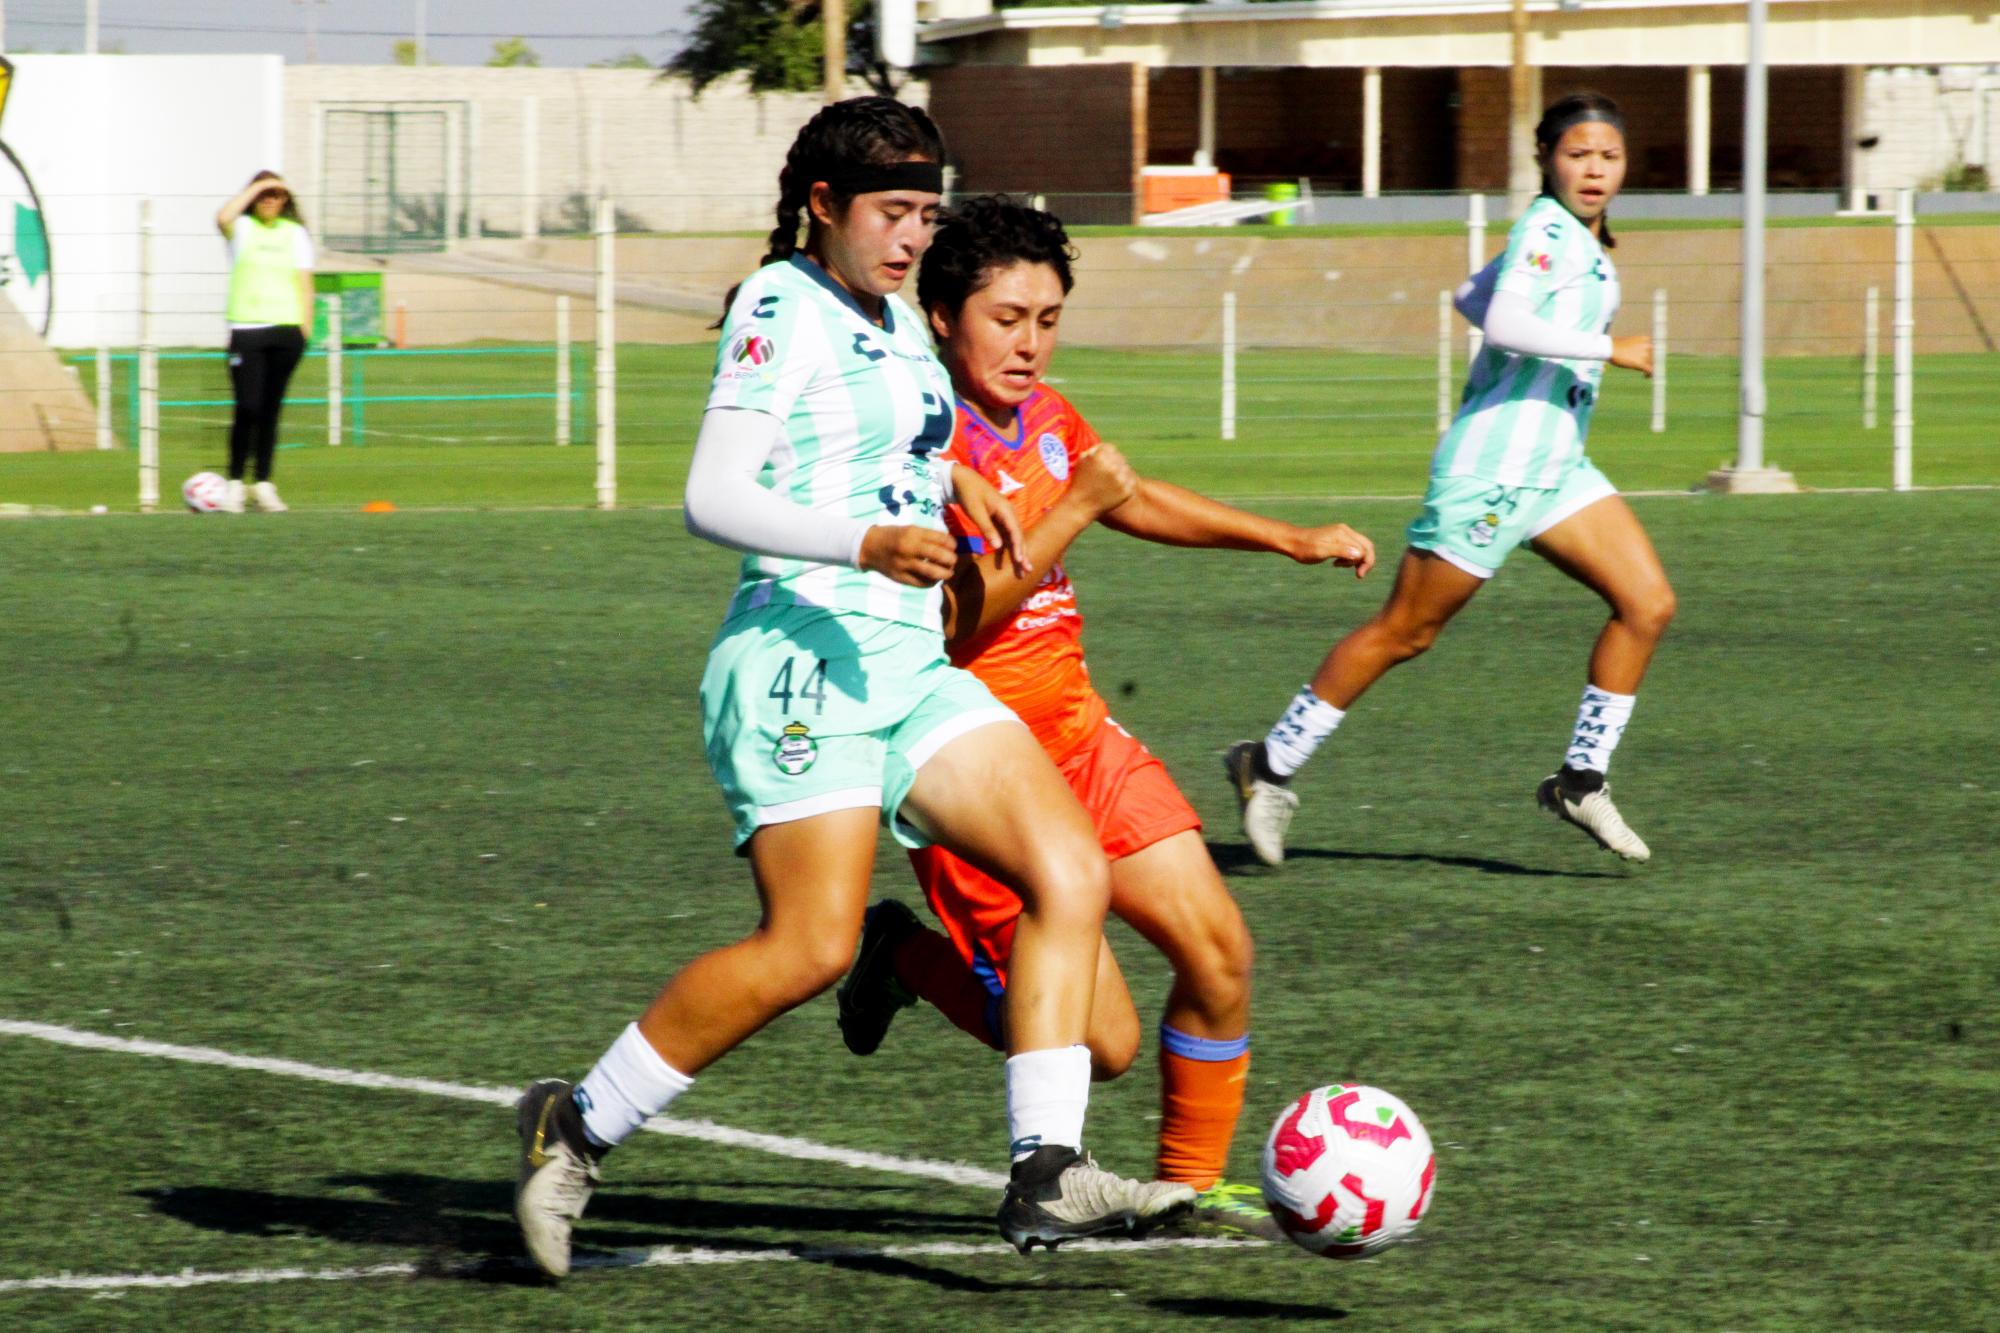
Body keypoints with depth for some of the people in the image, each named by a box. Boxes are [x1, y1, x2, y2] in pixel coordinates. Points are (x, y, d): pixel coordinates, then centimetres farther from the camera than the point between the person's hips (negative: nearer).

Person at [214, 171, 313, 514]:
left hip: (285, 330, 3)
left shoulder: (295, 233, 12)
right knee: (248, 408, -11)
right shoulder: (242, 228, 4)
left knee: (271, 410, 4)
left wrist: (304, 330, 2)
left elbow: (304, 284, 11)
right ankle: (235, 483, -2)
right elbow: (223, 218, -20)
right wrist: (256, 187, -14)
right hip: (246, 329, -3)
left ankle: (264, 484, 9)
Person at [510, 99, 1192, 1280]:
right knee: (811, 948, -18)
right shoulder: (782, 306, -6)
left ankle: (1046, 1178, -12)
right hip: (802, 661, -9)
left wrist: (951, 475, 23)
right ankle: (579, 1129, -3)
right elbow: (714, 498, -15)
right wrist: (870, 542, -27)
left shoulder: (896, 324, 19)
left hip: (910, 668, 9)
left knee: (1074, 874, -8)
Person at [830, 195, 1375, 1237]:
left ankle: (1191, 1183, 16)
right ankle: (907, 958, 17)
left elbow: (1134, 499, 28)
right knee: (1102, 1042, -9)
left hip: (1075, 730, 8)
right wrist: (1075, 509, -24)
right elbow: (951, 624, -25)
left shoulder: (1039, 414, 9)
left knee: (1217, 947, -1)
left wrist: (1291, 540, 25)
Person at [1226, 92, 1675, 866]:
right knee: (1403, 633, -1)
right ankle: (1271, 765, 12)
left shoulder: (1584, 244, 14)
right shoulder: (1547, 230, -14)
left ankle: (1581, 780, 4)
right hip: (1488, 474, -9)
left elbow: (1474, 296, 26)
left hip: (1556, 470, 9)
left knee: (1648, 604, -3)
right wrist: (1610, 349, -27)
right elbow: (1504, 319, -31)